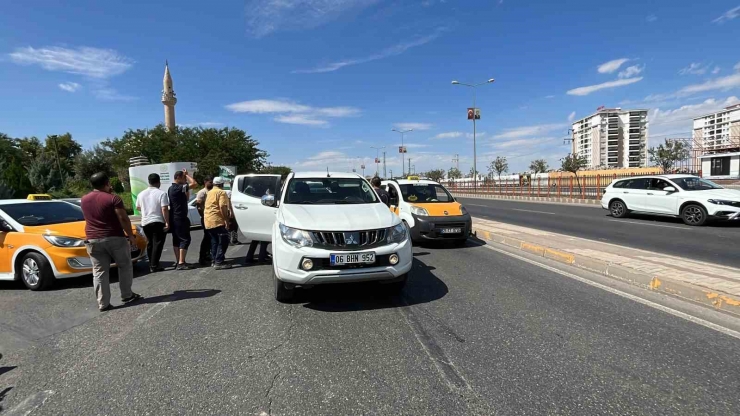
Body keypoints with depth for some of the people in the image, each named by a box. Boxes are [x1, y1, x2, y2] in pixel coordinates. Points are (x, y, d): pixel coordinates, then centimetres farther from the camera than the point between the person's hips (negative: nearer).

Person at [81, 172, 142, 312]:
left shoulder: (84, 200, 8)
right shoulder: (113, 199, -10)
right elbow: (123, 219, -15)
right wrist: (131, 235, -6)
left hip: (93, 240, 5)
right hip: (115, 238, -4)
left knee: (99, 272, 4)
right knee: (125, 266, 12)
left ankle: (103, 303, 4)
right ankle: (127, 295, 17)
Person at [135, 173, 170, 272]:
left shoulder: (141, 194, 7)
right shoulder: (161, 193, -11)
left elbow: (138, 208, 18)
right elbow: (164, 209, -18)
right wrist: (167, 223, -15)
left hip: (145, 222, 6)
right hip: (158, 222, -6)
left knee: (150, 243, 17)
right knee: (157, 244, -2)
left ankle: (151, 264, 24)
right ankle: (154, 266, -5)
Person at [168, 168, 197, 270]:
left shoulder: (172, 188, 15)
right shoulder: (178, 188, -16)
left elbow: (186, 198, 21)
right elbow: (194, 183, -25)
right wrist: (186, 174, -8)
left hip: (174, 218, 10)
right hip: (180, 218, -10)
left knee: (177, 239, 12)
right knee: (185, 239, -8)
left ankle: (178, 261, 18)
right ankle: (181, 263, -10)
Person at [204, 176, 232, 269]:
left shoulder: (209, 193, 20)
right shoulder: (221, 192, -7)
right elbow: (222, 206, -18)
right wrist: (226, 219, -19)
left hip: (208, 221, 9)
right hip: (217, 220, -9)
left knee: (214, 242, 15)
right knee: (223, 241, -7)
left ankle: (215, 261, 18)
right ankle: (219, 262, -12)